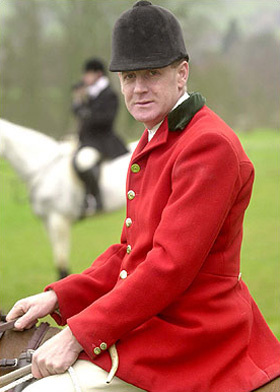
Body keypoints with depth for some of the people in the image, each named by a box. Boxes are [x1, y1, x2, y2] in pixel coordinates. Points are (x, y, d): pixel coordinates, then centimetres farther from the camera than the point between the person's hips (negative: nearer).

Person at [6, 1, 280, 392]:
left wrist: (79, 335, -23)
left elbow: (172, 265, -24)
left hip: (186, 340, -10)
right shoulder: (152, 144, 16)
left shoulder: (210, 145, -18)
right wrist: (58, 298, 3)